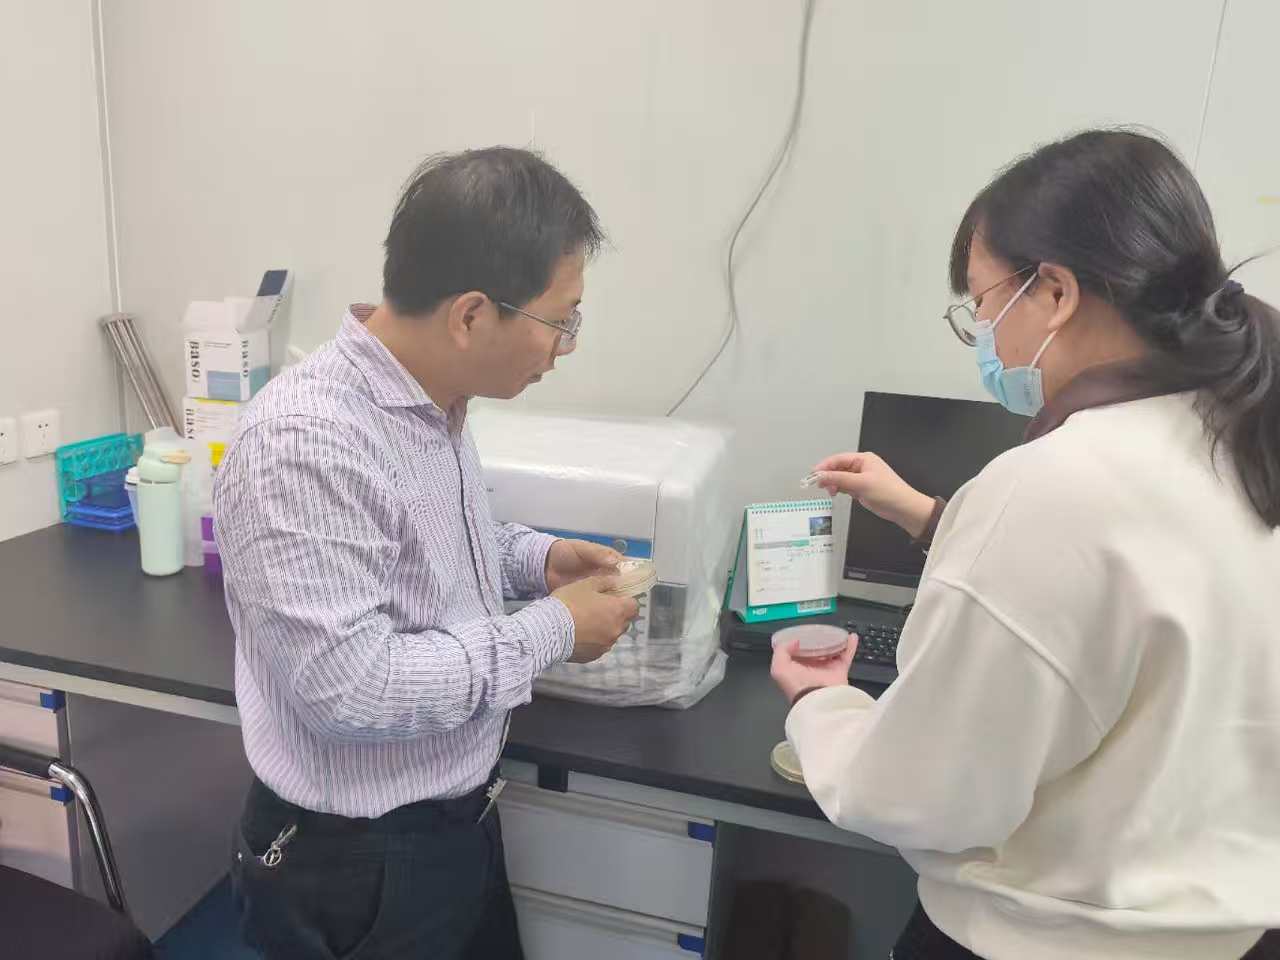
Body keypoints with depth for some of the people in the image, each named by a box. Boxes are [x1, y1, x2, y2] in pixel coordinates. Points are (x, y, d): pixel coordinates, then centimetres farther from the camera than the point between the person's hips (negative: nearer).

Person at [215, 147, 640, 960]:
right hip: (358, 860, -8)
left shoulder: (433, 400, -1)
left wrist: (533, 559, -1)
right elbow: (350, 688, -31)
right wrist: (551, 631, -21)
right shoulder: (307, 441, -29)